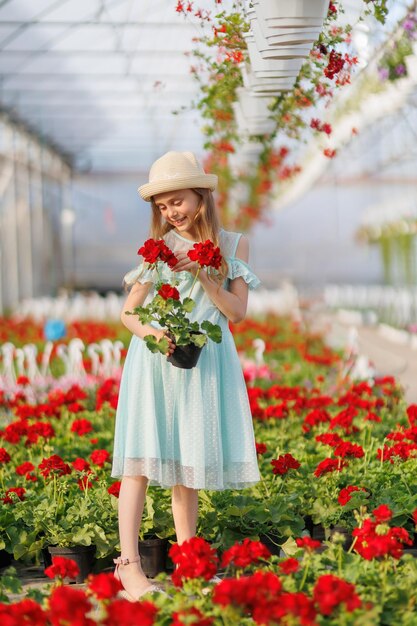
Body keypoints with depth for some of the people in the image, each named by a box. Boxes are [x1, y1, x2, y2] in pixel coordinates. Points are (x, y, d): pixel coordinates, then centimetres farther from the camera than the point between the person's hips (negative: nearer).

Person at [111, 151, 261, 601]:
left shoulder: (233, 246, 7)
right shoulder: (157, 248, 4)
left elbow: (237, 312, 0)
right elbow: (128, 313, 4)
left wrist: (205, 274, -12)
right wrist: (151, 332, -17)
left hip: (205, 362, 2)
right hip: (154, 361, -1)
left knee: (187, 463, 8)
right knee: (143, 458, -10)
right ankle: (128, 563, -12)